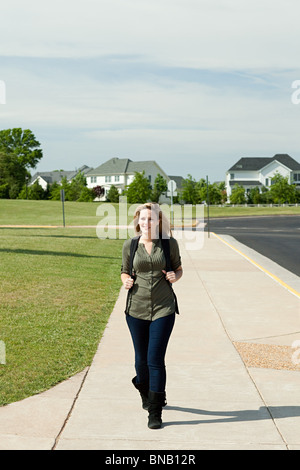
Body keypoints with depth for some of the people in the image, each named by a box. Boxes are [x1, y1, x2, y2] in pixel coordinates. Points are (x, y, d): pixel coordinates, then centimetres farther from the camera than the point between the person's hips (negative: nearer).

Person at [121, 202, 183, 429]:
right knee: (141, 359, 11)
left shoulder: (169, 243, -1)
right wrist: (126, 281, -8)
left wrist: (175, 276, -10)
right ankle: (147, 395, 42)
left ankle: (155, 413, 3)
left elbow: (178, 268, 11)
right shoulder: (130, 245, 2)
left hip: (163, 308, -2)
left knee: (155, 359, -8)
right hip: (137, 308, 2)